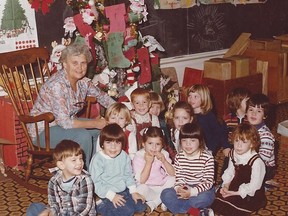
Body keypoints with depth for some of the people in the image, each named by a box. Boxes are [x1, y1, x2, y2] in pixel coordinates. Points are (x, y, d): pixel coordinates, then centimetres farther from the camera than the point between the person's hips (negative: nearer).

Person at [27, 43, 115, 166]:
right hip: (43, 131, -8)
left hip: (67, 123, 8)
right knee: (83, 135, -29)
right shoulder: (57, 85, -28)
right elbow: (65, 122, -31)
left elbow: (101, 96, 12)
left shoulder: (83, 81, -5)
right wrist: (95, 123, -23)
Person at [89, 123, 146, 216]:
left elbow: (128, 175, 9)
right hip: (106, 195, -6)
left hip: (124, 191, 6)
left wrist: (133, 192, -1)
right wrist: (112, 196, -22)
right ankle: (101, 206, -1)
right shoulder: (98, 159, -18)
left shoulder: (124, 156, -1)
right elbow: (96, 182, -18)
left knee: (141, 206, -1)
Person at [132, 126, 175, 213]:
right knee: (141, 189, -34)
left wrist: (164, 161, -26)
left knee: (172, 180, -18)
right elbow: (141, 180, -24)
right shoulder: (139, 157, -16)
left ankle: (153, 203, -13)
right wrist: (148, 162, -32)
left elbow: (172, 174, -11)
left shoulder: (163, 154, -4)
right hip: (148, 187, -5)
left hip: (162, 186, 5)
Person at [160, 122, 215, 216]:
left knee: (203, 198, -38)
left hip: (202, 189, -4)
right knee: (165, 194, -20)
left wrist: (193, 191, -29)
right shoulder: (179, 157, -2)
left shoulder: (207, 157, -13)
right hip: (185, 189, 4)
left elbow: (208, 181, -16)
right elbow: (179, 178, -2)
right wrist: (178, 188, -26)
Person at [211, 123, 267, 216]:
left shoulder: (256, 161, -25)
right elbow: (230, 172, 4)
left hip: (251, 194, -7)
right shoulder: (233, 154, -2)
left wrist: (236, 193, -22)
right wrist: (226, 185, -15)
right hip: (235, 186, 7)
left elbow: (254, 185, -22)